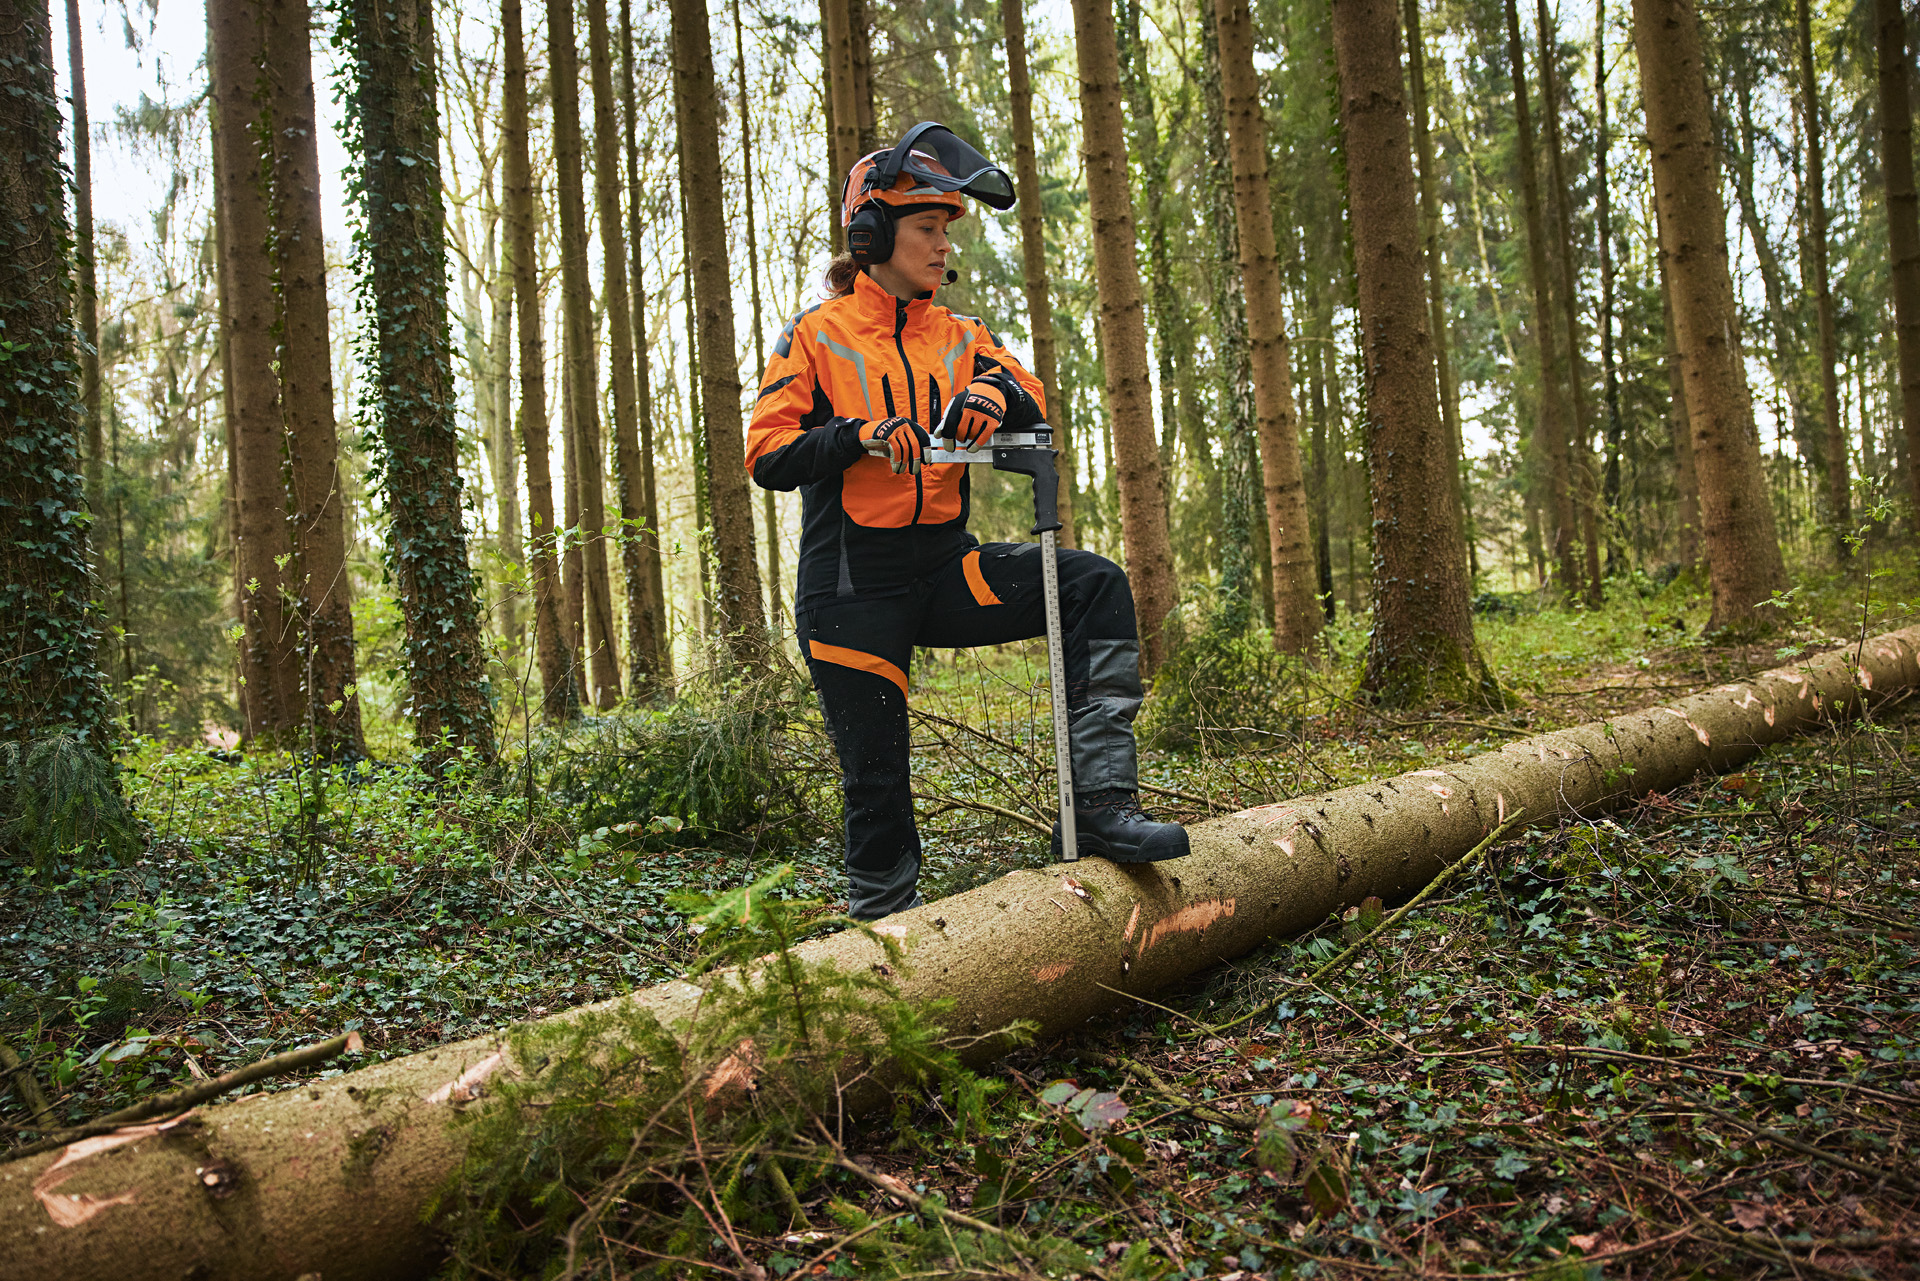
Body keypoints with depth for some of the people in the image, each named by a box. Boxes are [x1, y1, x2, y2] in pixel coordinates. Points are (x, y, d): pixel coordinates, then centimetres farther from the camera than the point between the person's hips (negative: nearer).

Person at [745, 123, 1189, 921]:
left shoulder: (959, 338, 13)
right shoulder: (817, 334, 0)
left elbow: (1031, 404, 2)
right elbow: (766, 455, -8)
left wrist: (996, 394, -20)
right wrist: (858, 435, -23)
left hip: (944, 569, 4)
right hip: (852, 586, -4)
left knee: (1095, 585, -17)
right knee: (876, 777, 0)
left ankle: (1099, 802, -21)